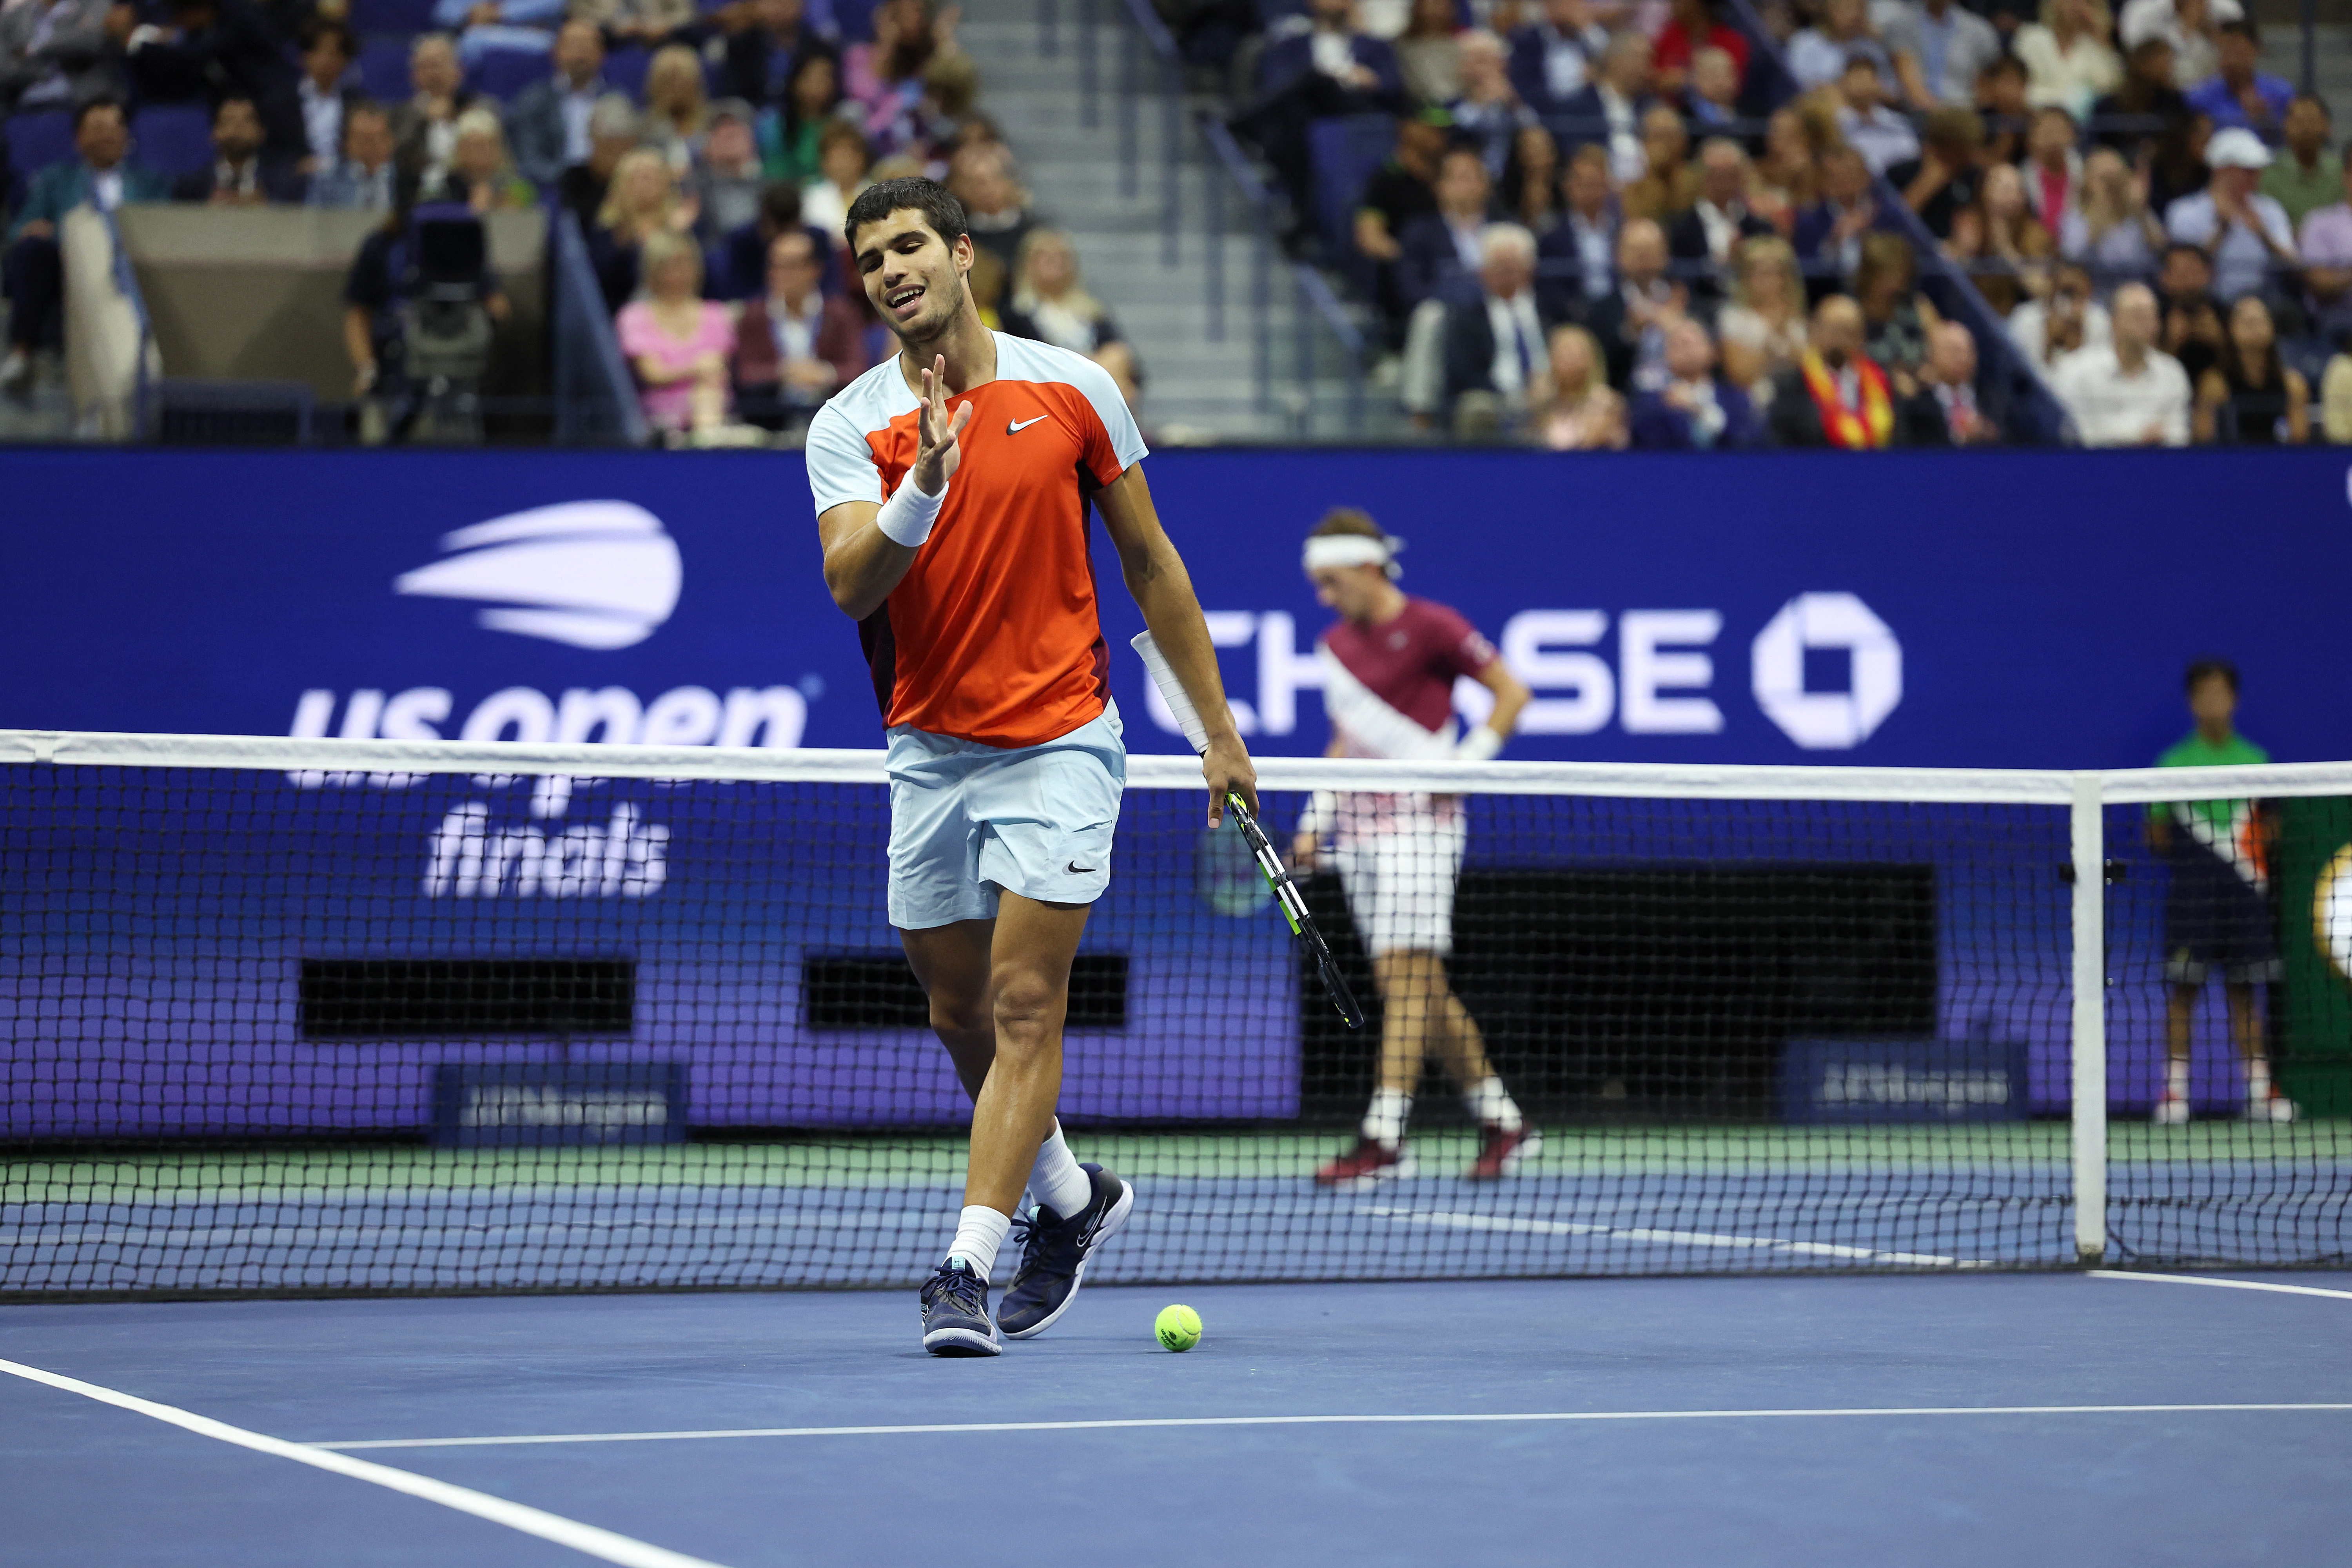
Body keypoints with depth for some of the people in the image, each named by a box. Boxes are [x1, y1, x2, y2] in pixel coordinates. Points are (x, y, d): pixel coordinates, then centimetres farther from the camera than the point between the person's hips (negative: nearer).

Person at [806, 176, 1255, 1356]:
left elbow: (1148, 561, 7)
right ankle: (1073, 1199, 34)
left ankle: (969, 1262, -12)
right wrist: (925, 484, -36)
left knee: (1024, 1006, -11)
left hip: (1059, 741, -2)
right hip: (929, 755, 2)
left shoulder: (1073, 391, -1)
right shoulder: (849, 428, -3)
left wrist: (1217, 728, 8)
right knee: (961, 1016, 12)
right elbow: (848, 584, -19)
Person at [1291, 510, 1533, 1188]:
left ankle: (1383, 1138, -18)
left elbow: (1512, 694, -3)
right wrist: (1313, 825, 15)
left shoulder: (1430, 627, -6)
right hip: (1359, 829, 8)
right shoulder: (1335, 645, 15)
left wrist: (1465, 762, -14)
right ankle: (1504, 1123, 16)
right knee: (1422, 989, 7)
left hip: (1419, 820, -8)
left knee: (1406, 975, -13)